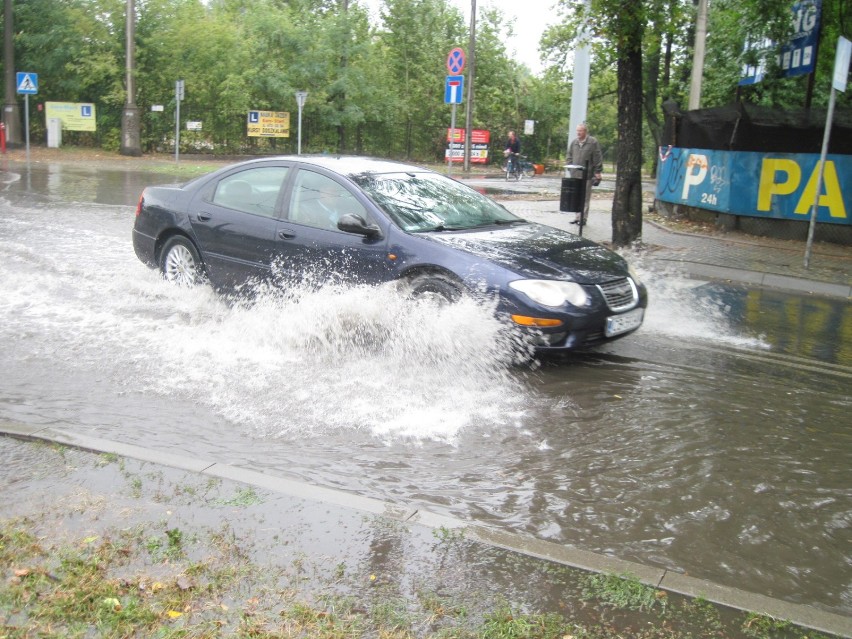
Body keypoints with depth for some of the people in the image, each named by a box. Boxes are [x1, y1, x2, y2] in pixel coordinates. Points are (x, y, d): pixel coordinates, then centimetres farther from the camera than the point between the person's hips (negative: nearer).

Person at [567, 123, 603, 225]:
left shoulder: (593, 142, -3)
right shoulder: (574, 142, 12)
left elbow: (598, 159, -5)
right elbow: (570, 157, 18)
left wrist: (597, 173, -9)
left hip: (587, 175, -5)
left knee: (585, 198, -1)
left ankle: (583, 218, 4)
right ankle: (578, 217, 13)